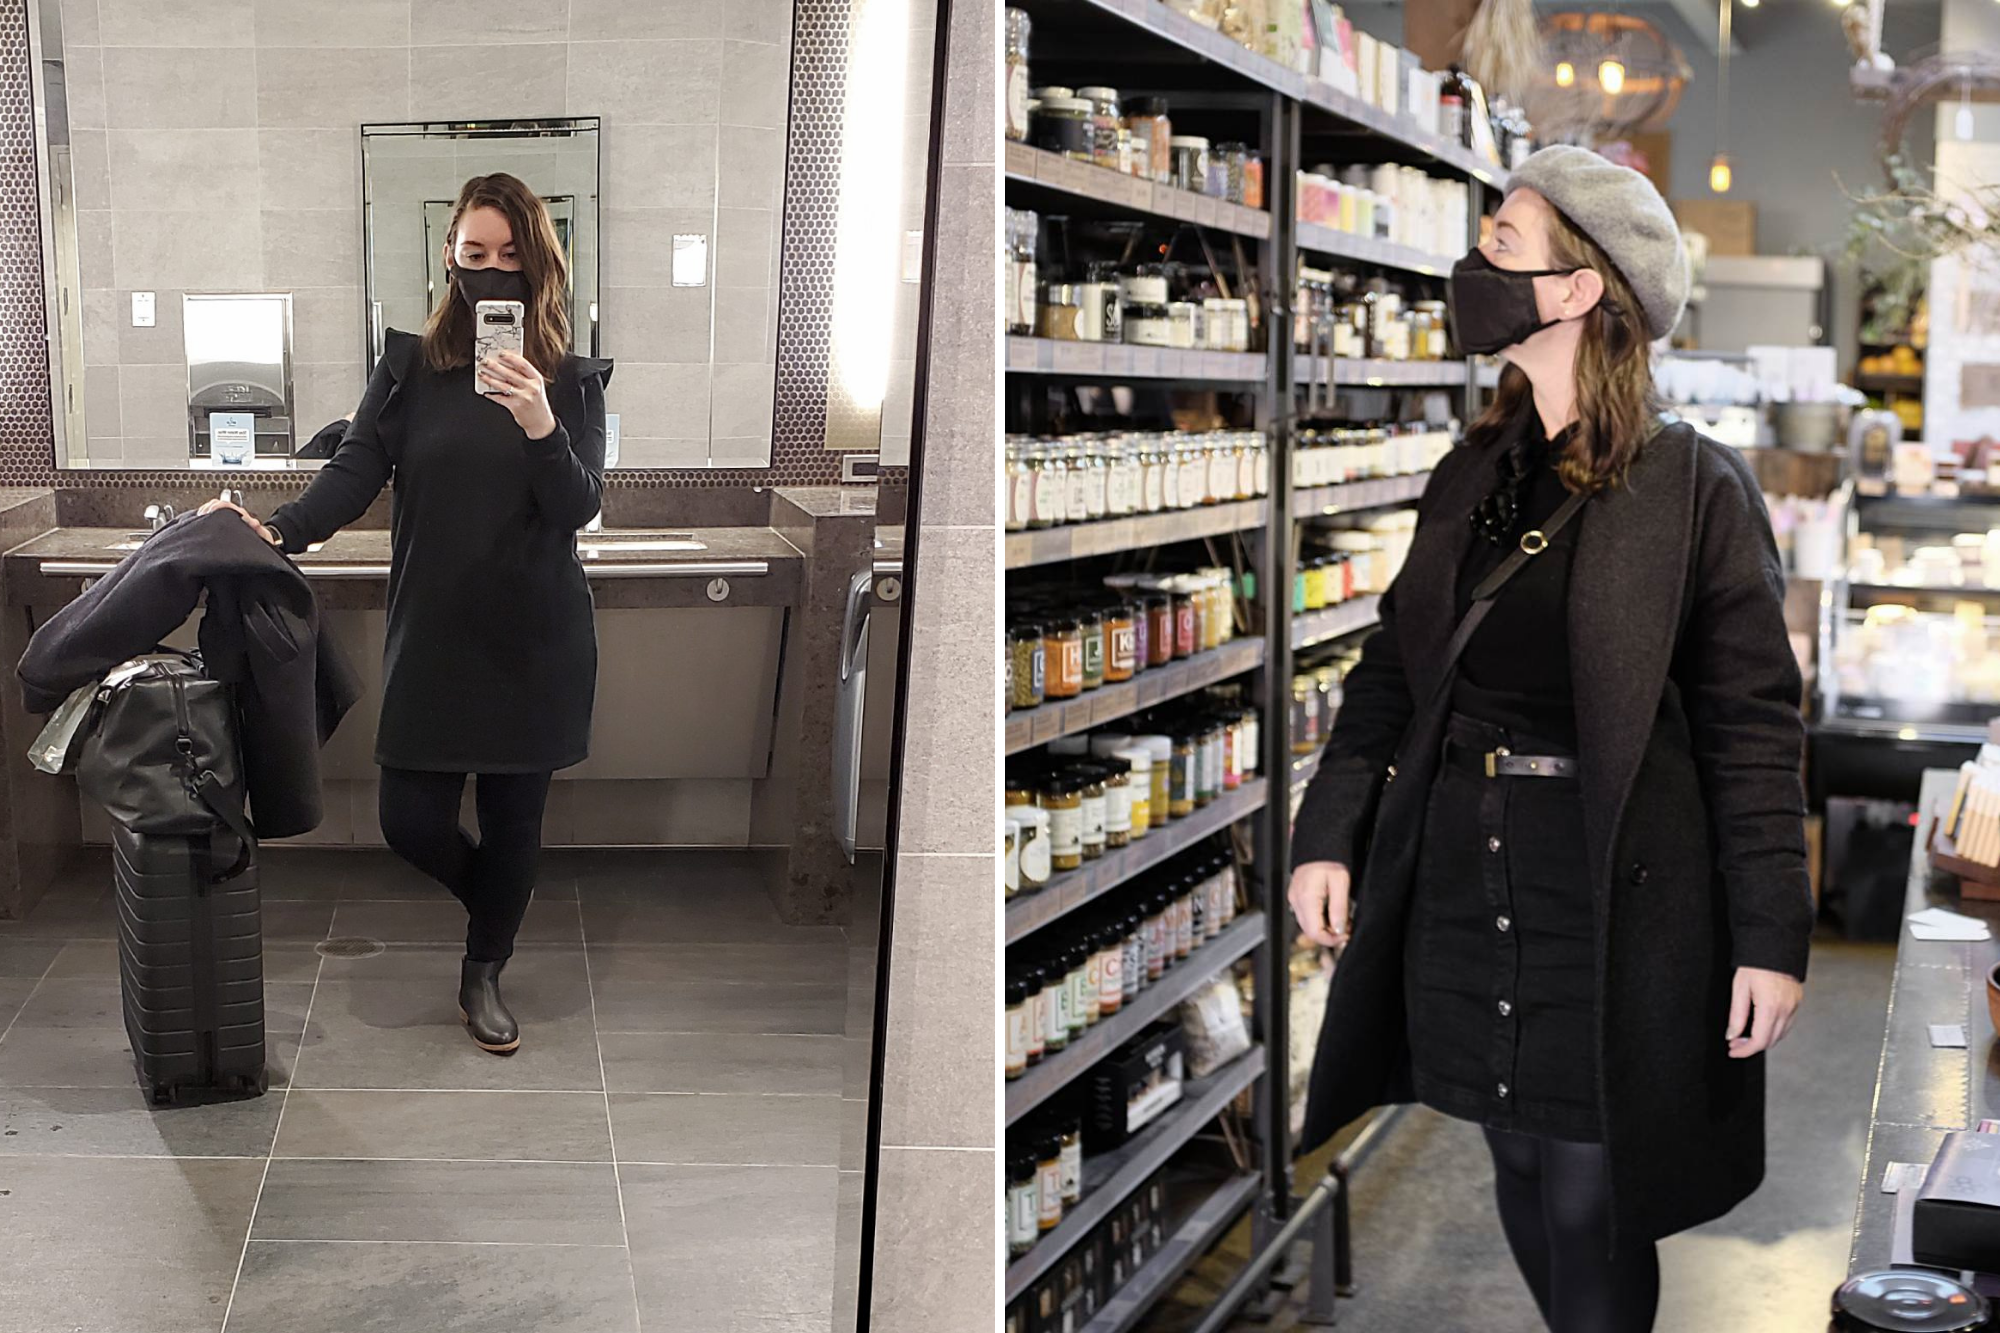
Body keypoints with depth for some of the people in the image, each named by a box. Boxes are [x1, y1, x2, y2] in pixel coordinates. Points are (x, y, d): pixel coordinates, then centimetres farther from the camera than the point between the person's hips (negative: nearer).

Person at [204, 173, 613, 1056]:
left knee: (512, 818, 8)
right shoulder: (410, 365, 0)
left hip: (535, 640, -1)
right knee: (411, 820, 1)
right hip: (431, 632, 1)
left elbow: (580, 506, -12)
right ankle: (495, 909, 34)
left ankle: (484, 974, 31)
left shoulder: (570, 380, -2)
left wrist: (541, 428, -30)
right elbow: (353, 475, -7)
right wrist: (277, 531, -24)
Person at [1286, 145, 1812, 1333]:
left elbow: (1755, 724, -10)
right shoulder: (1471, 476, 7)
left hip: (1614, 901, -5)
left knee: (1589, 1204, 3)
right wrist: (1329, 833, 3)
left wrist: (1773, 936, -11)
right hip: (1463, 881, 6)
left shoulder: (1697, 488, -10)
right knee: (1521, 1175, 17)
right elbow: (1395, 664, 12)